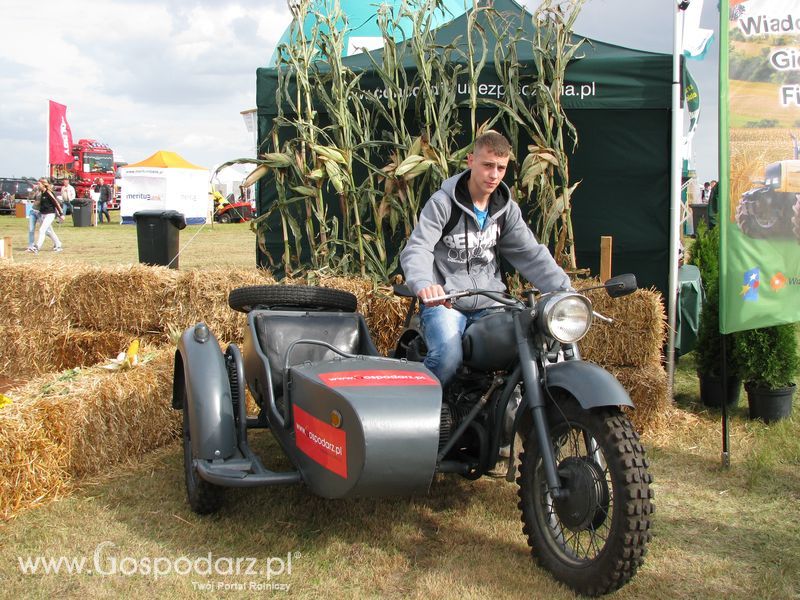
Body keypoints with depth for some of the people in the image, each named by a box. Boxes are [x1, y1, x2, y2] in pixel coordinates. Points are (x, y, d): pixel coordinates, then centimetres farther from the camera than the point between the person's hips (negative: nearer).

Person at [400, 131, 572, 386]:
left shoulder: (507, 208, 10)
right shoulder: (443, 203, -6)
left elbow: (531, 254, 5)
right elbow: (416, 249, -18)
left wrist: (565, 290, -10)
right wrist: (423, 284, -40)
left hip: (489, 306, 5)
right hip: (444, 303, -5)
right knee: (448, 358, -31)